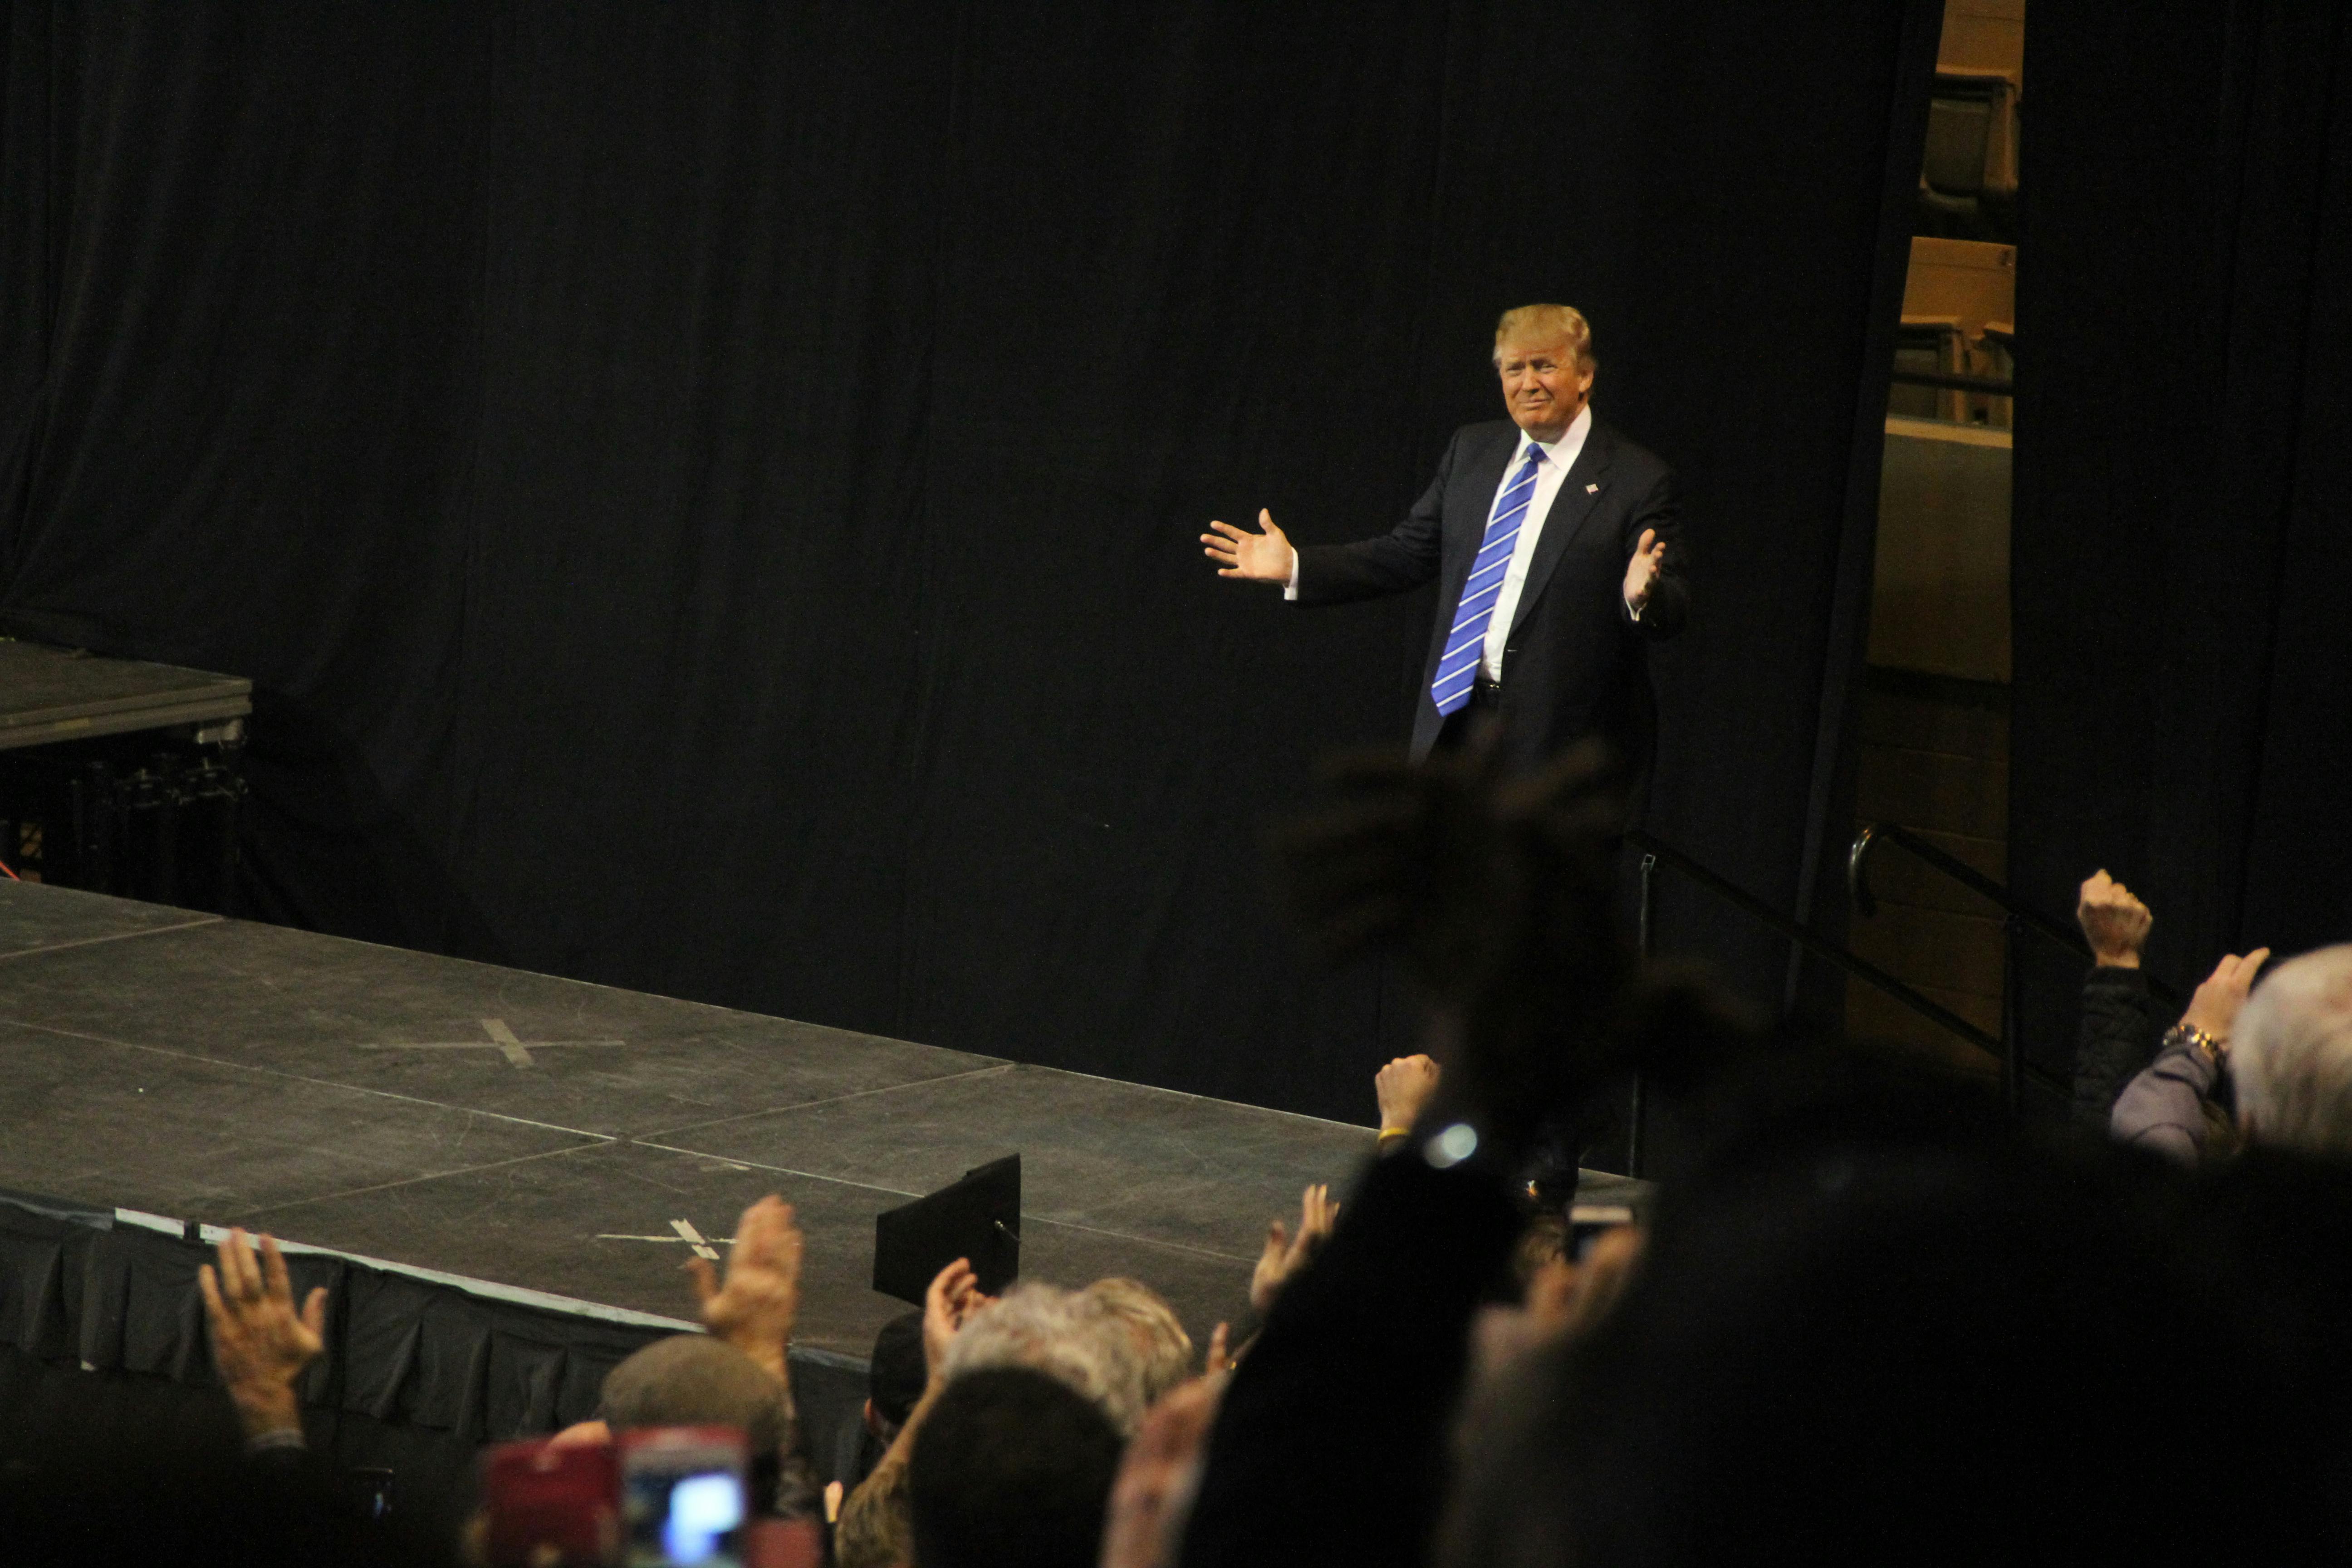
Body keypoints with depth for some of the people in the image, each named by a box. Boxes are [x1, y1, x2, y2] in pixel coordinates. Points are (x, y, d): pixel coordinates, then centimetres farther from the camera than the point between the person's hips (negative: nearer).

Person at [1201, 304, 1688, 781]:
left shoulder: (1639, 480, -7)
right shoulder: (1471, 450, 12)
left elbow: (1673, 612, -11)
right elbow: (1408, 553, 17)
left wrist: (1642, 595, -36)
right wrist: (1294, 565, 8)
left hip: (1563, 745, -5)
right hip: (1459, 719, 5)